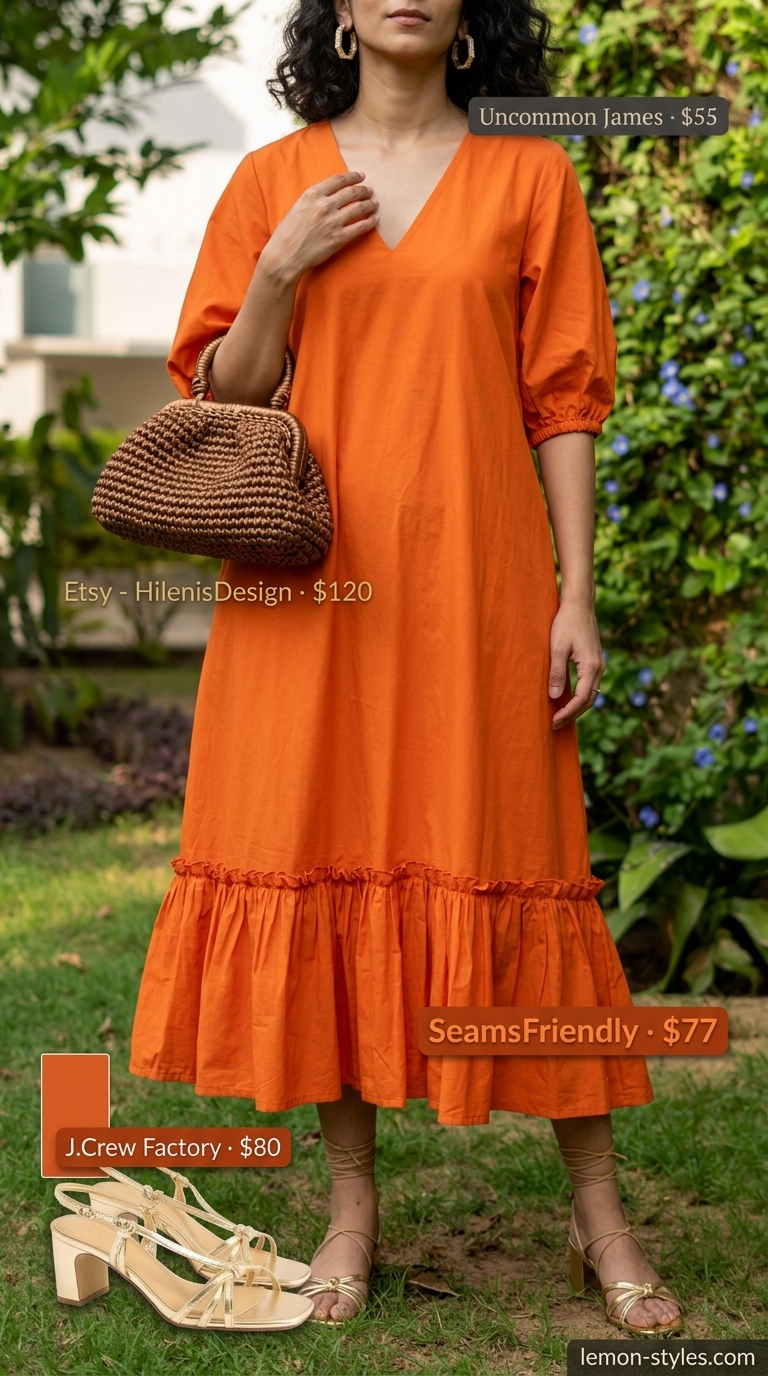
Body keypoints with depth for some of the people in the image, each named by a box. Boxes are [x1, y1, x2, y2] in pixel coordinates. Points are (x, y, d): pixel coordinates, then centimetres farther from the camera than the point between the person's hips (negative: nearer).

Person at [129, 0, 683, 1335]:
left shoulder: (528, 176, 6)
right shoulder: (274, 180, 10)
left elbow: (564, 400, 3)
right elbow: (225, 396, 9)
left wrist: (577, 595, -3)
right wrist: (279, 269, -7)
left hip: (472, 577, -1)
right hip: (312, 577, 2)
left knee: (509, 868, 0)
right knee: (322, 867, 2)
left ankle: (599, 1211, 12)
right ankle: (352, 1202, 15)